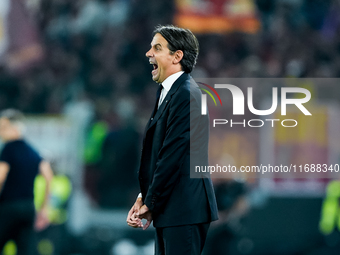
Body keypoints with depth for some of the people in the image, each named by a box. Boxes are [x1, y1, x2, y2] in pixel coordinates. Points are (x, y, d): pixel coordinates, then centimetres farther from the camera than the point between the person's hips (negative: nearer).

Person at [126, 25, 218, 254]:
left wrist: (151, 204, -11)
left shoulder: (186, 95, -15)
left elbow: (173, 155, -18)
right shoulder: (169, 92, 16)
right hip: (170, 210, 10)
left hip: (184, 209, -10)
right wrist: (144, 198, 7)